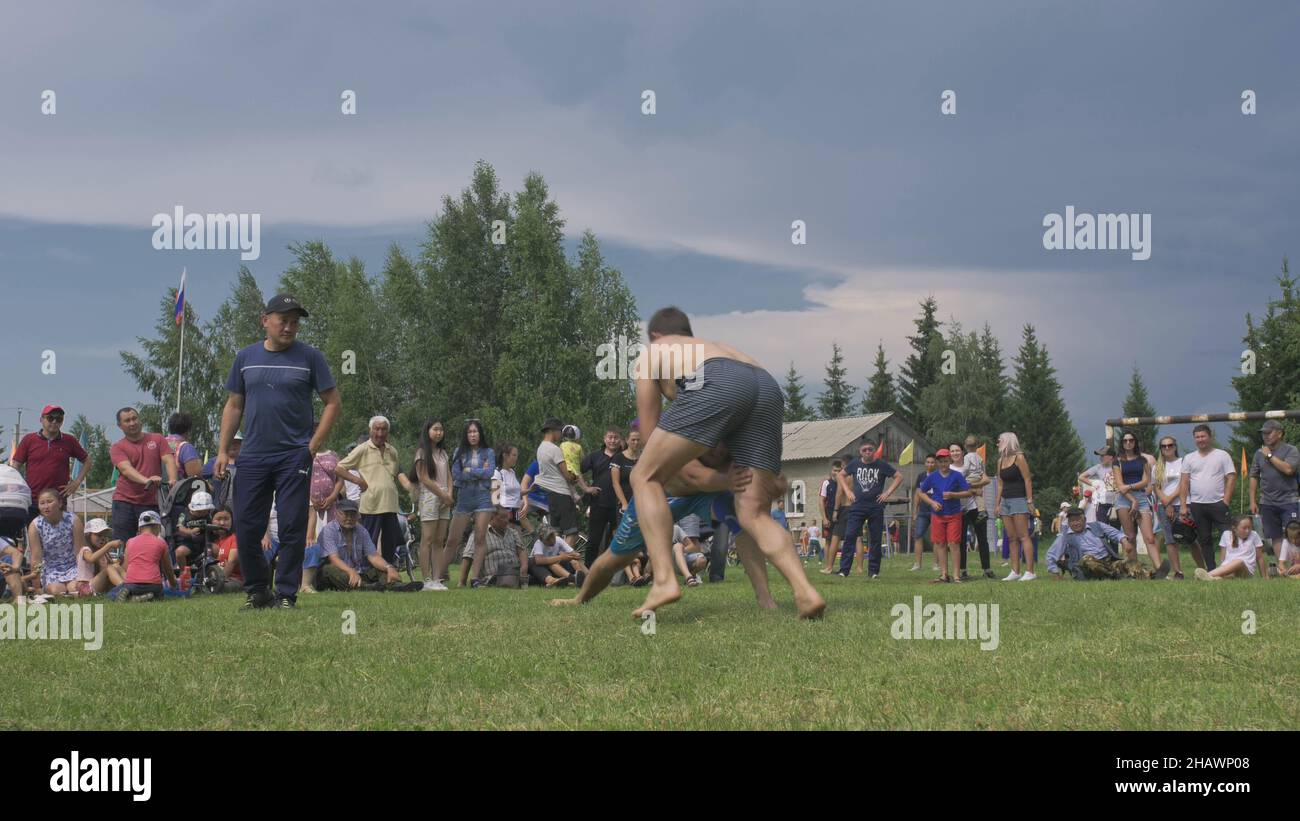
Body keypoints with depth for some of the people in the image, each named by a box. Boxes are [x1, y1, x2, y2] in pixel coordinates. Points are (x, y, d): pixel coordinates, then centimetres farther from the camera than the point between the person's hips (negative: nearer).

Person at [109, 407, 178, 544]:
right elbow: (126, 469, -12)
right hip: (124, 502, 0)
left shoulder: (157, 439, 12)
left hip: (151, 503, 1)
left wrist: (172, 480, -23)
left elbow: (169, 460, -1)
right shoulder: (117, 448, 6)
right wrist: (146, 480, -31)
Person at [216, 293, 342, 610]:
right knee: (246, 527, 1)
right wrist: (223, 450, 6)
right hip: (253, 455, 3)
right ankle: (257, 590, 14)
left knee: (292, 529, -3)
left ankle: (286, 594, 5)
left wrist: (314, 445, -6)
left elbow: (333, 402, 2)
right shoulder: (246, 357, 9)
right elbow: (234, 406, 14)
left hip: (294, 456, -3)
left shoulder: (309, 357, 1)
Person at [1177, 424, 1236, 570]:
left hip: (1218, 503, -3)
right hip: (1196, 505, 3)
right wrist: (1183, 505, 0)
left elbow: (1231, 478, -2)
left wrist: (1225, 502, -10)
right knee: (1204, 540, 6)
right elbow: (1184, 482, 9)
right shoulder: (1189, 458, 13)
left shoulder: (1222, 455, 4)